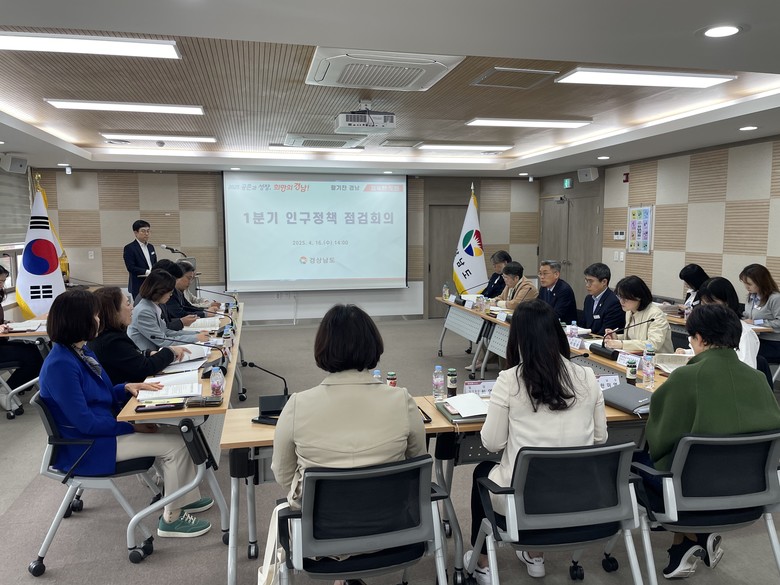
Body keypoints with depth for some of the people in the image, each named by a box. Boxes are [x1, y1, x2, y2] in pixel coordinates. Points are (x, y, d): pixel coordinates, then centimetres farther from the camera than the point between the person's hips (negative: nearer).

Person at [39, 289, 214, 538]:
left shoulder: (81, 350, 4)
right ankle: (172, 519, 4)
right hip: (86, 447, -9)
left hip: (102, 428, 9)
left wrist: (127, 387, -2)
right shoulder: (60, 365, -26)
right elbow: (85, 424, -25)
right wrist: (132, 427, -17)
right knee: (175, 445, -12)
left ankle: (186, 497, 17)